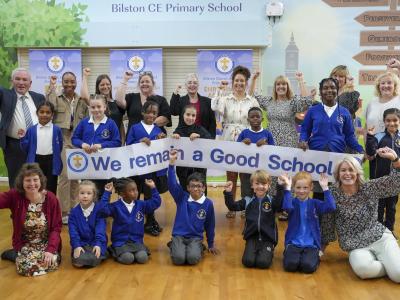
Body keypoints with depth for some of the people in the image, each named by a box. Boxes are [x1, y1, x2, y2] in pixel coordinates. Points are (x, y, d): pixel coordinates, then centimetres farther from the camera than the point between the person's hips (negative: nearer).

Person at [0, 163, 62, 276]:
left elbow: (56, 227, -10)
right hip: (24, 244, 0)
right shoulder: (15, 196, -14)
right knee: (26, 267, -24)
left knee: (52, 263, -24)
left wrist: (51, 249, -22)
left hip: (46, 243, 0)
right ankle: (16, 255, 9)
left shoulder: (51, 198, -12)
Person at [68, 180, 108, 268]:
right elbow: (73, 231, -3)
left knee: (93, 259, -30)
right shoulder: (74, 212, 4)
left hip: (96, 243, -1)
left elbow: (100, 229, -10)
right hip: (81, 244, 2)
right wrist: (76, 246, -17)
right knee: (79, 259, -28)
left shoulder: (99, 210, -2)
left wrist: (98, 244, -23)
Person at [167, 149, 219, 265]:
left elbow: (210, 225, 8)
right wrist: (172, 163, -29)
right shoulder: (181, 198, -3)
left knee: (193, 258, -28)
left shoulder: (208, 203, -2)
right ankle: (174, 246, 10)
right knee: (178, 259, -24)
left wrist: (211, 244, 15)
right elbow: (171, 184, -18)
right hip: (179, 235, 0)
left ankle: (198, 248, 7)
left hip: (196, 238, 0)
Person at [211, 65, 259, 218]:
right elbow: (215, 108, -17)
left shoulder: (253, 101, 5)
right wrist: (220, 90, -16)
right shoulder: (226, 99, 4)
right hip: (229, 141, 1)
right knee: (231, 175, 6)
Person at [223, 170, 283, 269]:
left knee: (263, 262, -19)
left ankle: (269, 251, 15)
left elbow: (280, 205, -25)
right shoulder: (248, 201, 4)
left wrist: (280, 187, -34)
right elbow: (233, 206, 0)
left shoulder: (272, 201, -3)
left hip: (267, 237, -2)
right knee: (248, 261, -15)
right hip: (252, 236, 2)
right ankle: (254, 250, 18)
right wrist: (228, 193, -15)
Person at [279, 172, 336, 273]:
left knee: (308, 266, -24)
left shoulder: (315, 203, 5)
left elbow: (331, 207, -13)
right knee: (290, 264, -25)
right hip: (293, 242, 0)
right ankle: (288, 253, 9)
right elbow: (287, 207, -24)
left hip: (311, 244, 1)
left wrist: (325, 187, -17)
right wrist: (287, 187, -27)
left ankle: (315, 257, 9)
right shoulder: (293, 202, 1)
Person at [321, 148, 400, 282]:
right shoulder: (333, 194, -3)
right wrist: (322, 246, 8)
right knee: (362, 268, -36)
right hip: (356, 248, 0)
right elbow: (327, 222, 4)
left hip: (381, 238, 0)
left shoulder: (370, 188, 0)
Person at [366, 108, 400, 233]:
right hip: (380, 178, -2)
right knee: (379, 205, 10)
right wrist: (370, 137, -27)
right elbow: (370, 153, -18)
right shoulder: (379, 137, -7)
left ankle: (389, 229, 29)